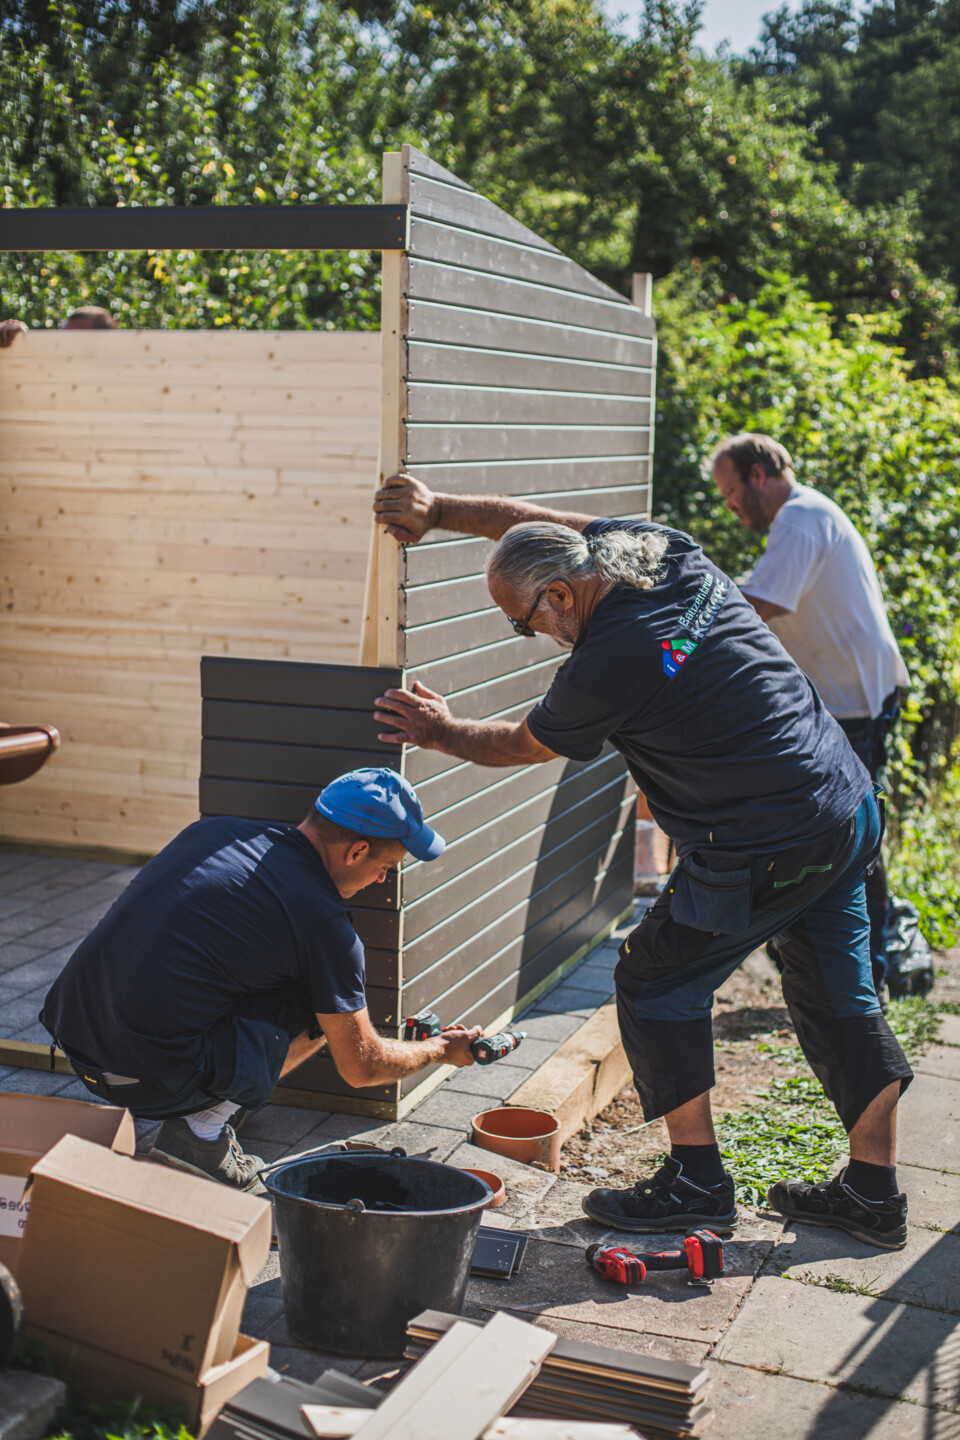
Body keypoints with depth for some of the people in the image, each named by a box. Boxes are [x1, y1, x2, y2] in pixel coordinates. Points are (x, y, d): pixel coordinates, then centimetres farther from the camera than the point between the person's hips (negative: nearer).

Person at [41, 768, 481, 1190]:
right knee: (325, 1008, 6)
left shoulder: (212, 831, 9)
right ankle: (200, 1133, 4)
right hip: (150, 1077, -7)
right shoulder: (324, 921, -9)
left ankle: (198, 1126, 15)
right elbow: (362, 1067, 3)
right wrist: (440, 1049, 23)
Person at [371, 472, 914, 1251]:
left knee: (657, 982, 7)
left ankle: (697, 1180, 14)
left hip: (767, 853, -9)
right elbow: (535, 523, 17)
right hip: (852, 803, 9)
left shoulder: (604, 668, -21)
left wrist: (443, 733, 16)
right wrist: (440, 510, 11)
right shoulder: (661, 547, 0)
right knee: (838, 997, 16)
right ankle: (874, 1193, 25)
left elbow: (519, 745, 0)